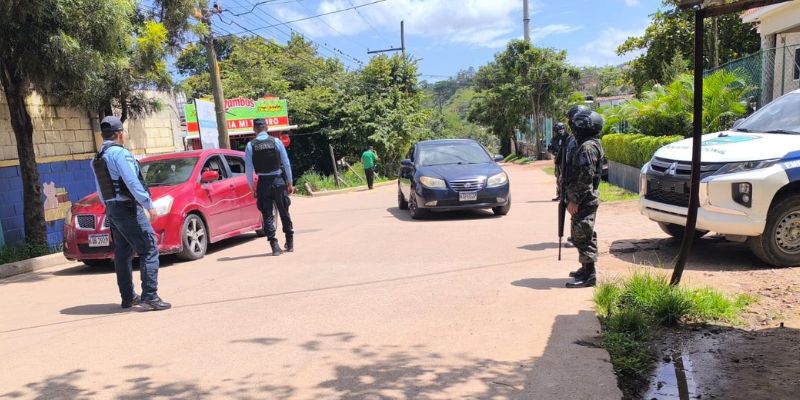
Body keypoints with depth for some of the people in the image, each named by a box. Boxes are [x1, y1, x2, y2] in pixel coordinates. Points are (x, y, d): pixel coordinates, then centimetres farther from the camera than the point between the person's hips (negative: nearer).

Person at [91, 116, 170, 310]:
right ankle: (149, 295, -16)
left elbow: (101, 191, 17)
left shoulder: (97, 159, 15)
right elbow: (133, 183, -20)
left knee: (122, 253, 14)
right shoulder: (120, 153, -13)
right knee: (149, 250, -10)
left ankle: (128, 297, 20)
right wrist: (149, 205, -19)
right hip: (128, 208, -9)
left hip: (111, 210, 9)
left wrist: (109, 208, 22)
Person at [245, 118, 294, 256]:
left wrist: (252, 187, 7)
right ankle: (290, 244, 21)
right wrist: (289, 183, 5)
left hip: (263, 183, 0)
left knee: (267, 215, 5)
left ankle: (274, 246, -2)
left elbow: (248, 169, -3)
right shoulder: (276, 141, -3)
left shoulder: (250, 145, -3)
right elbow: (286, 163, -3)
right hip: (279, 181, 1)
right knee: (284, 212, 13)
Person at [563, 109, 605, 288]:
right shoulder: (590, 145, 16)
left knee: (582, 236, -8)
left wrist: (574, 200, -22)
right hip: (587, 199, 11)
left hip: (584, 200, -11)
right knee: (585, 235, 18)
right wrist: (573, 197, 21)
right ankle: (586, 269, 28)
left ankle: (589, 275, -4)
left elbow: (585, 177, -24)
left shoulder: (587, 147, -17)